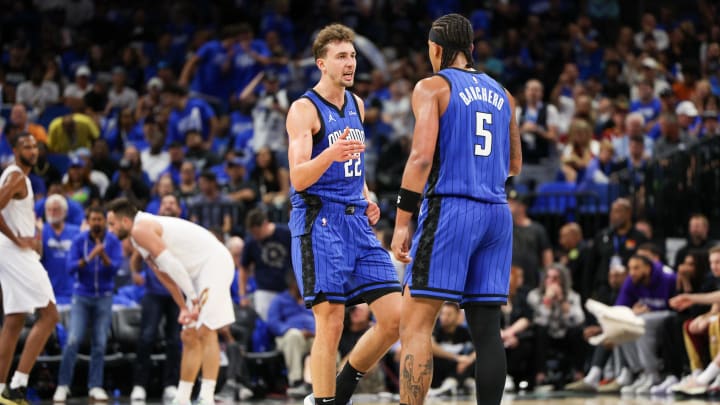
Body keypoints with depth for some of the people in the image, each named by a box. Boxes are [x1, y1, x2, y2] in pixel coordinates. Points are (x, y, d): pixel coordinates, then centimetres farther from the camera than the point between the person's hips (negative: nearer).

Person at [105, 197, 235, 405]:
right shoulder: (137, 238, 19)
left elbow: (172, 265, -20)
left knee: (205, 331, -18)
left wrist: (194, 299, -20)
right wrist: (184, 308, 15)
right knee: (189, 337, 12)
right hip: (200, 271, 11)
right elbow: (165, 276, 22)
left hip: (214, 262, -11)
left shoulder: (140, 229, -13)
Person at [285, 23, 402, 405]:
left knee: (395, 317, 0)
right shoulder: (304, 109, -7)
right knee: (330, 324, -10)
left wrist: (366, 200, 13)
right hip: (319, 222, -7)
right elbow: (298, 178, -17)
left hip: (357, 223, 7)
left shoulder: (356, 105, 16)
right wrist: (330, 155, -35)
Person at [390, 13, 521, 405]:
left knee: (415, 325, -6)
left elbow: (422, 156, -13)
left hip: (450, 210, -6)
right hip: (496, 214, 6)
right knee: (486, 328, 6)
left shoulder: (432, 87, -1)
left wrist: (402, 222, -13)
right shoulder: (501, 93, 16)